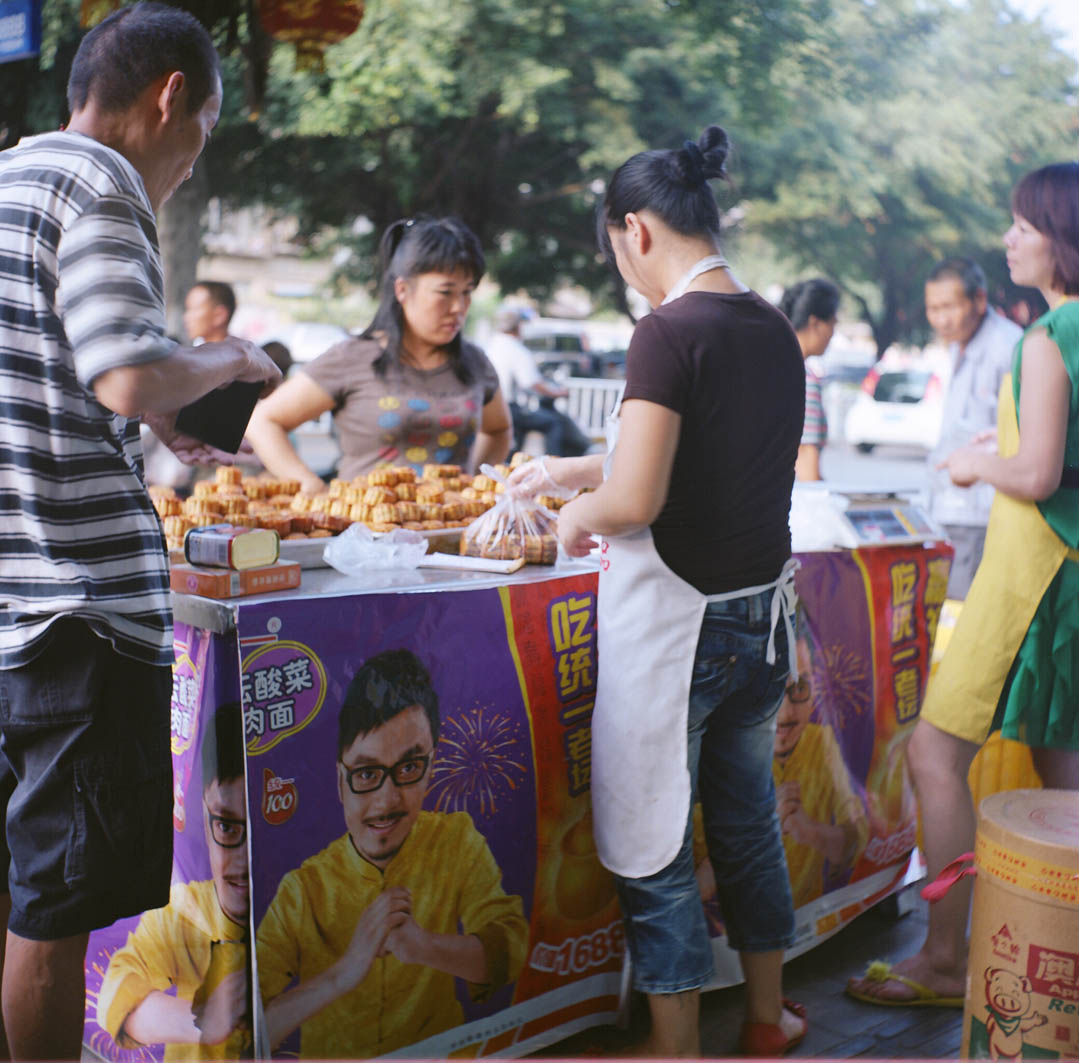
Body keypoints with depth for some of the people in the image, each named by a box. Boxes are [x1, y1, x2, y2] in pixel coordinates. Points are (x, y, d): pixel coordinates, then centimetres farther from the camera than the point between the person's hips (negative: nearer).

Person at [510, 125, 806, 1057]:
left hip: (674, 622, -8)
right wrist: (573, 468, 23)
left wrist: (581, 512, -3)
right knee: (747, 817, 22)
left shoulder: (671, 332, -17)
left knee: (653, 845, 8)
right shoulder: (775, 329, 7)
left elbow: (637, 500, -24)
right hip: (762, 613, 8)